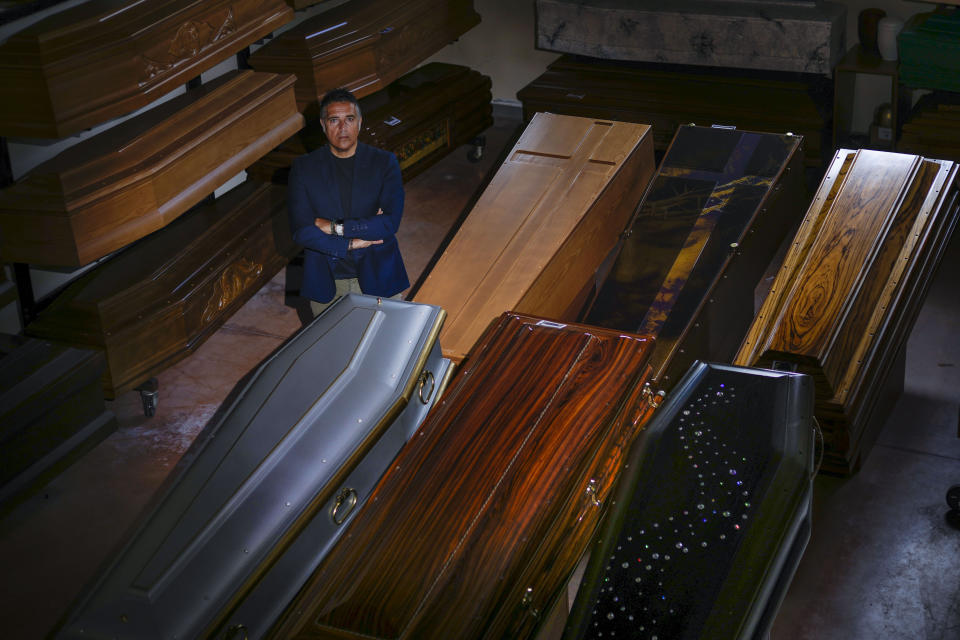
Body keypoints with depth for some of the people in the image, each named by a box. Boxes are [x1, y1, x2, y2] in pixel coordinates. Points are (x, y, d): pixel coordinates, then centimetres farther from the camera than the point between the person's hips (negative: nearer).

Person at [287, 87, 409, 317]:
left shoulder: (384, 163, 0)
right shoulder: (303, 168, 1)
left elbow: (391, 222, -11)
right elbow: (301, 231, -8)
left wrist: (336, 228, -14)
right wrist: (350, 244, -15)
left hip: (376, 280, 0)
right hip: (325, 284, 0)